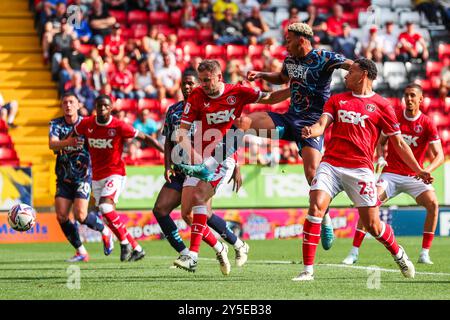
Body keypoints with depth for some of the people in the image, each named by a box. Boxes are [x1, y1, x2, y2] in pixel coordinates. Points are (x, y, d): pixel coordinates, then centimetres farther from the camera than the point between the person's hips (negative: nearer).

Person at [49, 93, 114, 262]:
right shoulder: (56, 124, -2)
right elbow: (52, 144, -21)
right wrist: (68, 142, -41)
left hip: (83, 175, -3)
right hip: (64, 177, 3)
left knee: (80, 215, -16)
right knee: (61, 216, -7)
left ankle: (105, 232, 13)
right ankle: (81, 252, 8)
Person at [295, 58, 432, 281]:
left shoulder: (381, 105, 7)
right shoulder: (336, 100, 17)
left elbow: (398, 142, 9)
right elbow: (322, 124, 3)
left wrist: (417, 170, 4)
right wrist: (311, 130, -22)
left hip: (360, 169, -2)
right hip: (331, 164, 2)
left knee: (372, 224, -2)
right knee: (315, 207, -18)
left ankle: (398, 254, 30)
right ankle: (308, 270, -12)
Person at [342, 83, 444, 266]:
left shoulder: (428, 124, -7)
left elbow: (439, 155, -12)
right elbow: (381, 142, 12)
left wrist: (427, 170, -31)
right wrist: (380, 158, -10)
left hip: (414, 176, -1)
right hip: (391, 173, 1)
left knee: (432, 203, -25)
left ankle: (424, 254, -16)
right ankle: (354, 252, -14)